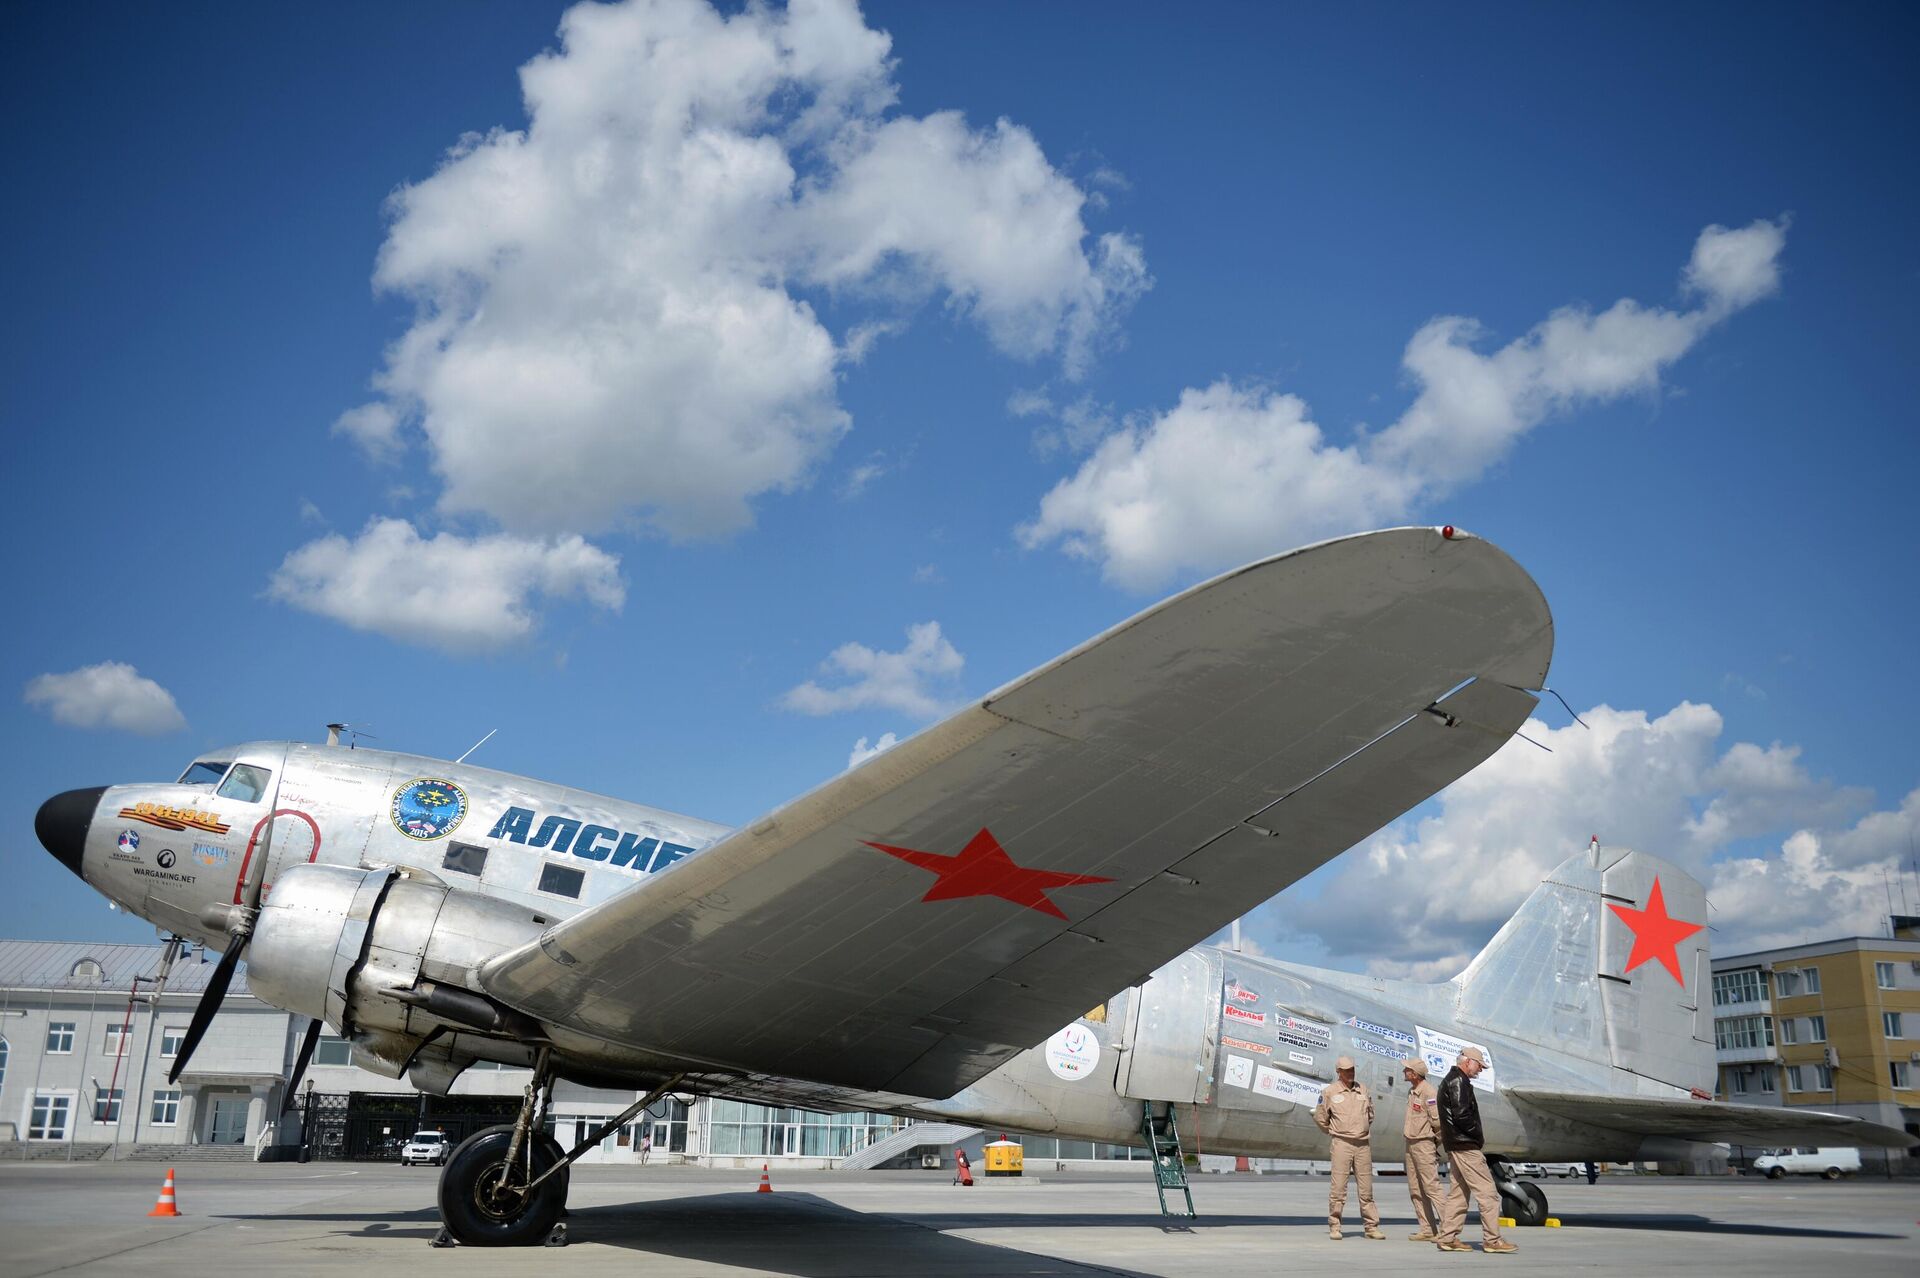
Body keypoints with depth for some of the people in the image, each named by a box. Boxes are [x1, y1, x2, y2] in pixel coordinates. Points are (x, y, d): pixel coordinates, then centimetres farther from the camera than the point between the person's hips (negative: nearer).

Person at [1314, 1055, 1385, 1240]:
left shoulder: (1362, 1090, 10)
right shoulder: (1329, 1092, -2)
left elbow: (1370, 1114, 24)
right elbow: (1320, 1117, 6)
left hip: (1363, 1144, 4)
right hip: (1342, 1143, -4)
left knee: (1366, 1189, 8)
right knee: (1338, 1187, -5)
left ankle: (1371, 1226, 15)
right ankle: (1334, 1227, 2)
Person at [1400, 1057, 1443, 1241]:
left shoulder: (1429, 1093, -16)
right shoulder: (1412, 1091, 13)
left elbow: (1438, 1121, -18)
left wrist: (1435, 1140, -5)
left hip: (1424, 1145, -10)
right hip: (1411, 1144, 10)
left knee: (1431, 1187, -9)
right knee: (1415, 1190, 11)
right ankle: (1427, 1230, 15)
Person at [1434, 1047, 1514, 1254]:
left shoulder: (1450, 1080, 21)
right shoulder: (1458, 1081, -12)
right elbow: (1461, 1115, -22)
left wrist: (1477, 1135, 11)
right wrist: (1479, 1136, -10)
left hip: (1456, 1146, 11)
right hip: (1465, 1146, -11)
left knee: (1459, 1192, 12)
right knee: (1487, 1192, -8)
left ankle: (1447, 1238, 12)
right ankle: (1492, 1240, -7)